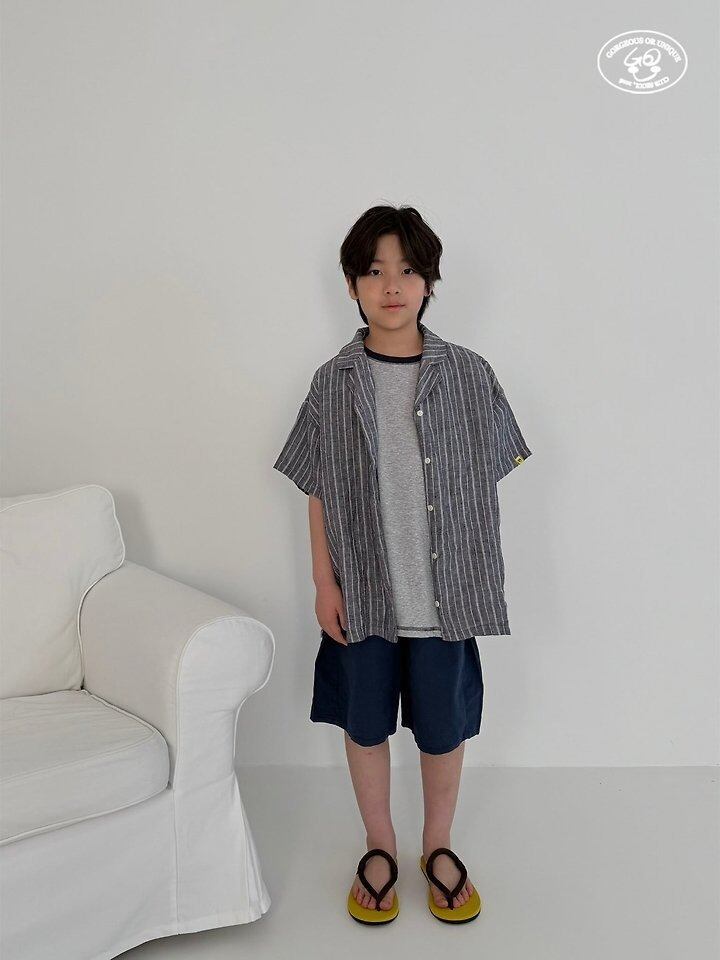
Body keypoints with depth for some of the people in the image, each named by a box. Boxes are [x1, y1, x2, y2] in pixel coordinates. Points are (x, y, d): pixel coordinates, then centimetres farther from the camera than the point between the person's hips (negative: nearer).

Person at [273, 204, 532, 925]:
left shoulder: (467, 374, -5)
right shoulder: (334, 381, -3)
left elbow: (486, 481, 1)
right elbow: (319, 493, 1)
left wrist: (479, 581, -1)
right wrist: (324, 583, -2)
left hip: (444, 592, 0)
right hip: (363, 593, 1)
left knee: (443, 726, 13)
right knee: (364, 724, 14)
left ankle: (438, 846, 38)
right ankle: (380, 848, 37)